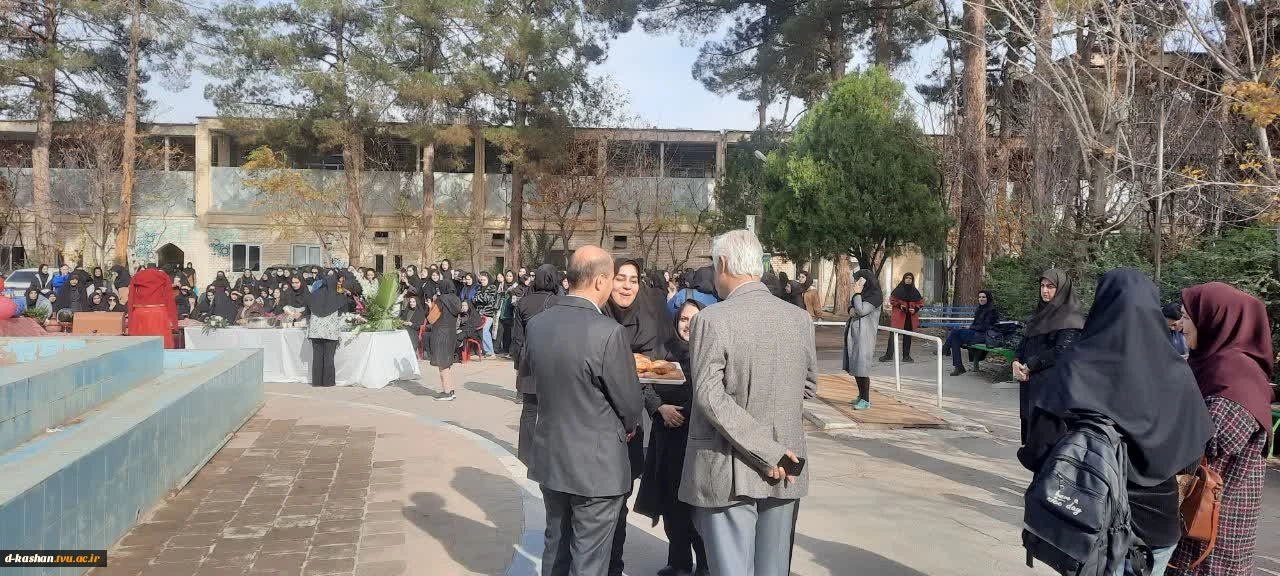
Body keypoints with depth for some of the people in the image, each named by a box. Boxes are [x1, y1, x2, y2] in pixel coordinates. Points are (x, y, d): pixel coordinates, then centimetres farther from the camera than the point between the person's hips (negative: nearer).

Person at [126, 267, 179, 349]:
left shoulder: (136, 277, 13)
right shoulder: (164, 277, 7)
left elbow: (131, 300, 7)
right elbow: (169, 299, -1)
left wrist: (131, 320, 6)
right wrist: (171, 319, -3)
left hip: (140, 315, 2)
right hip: (159, 315, -2)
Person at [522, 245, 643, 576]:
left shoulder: (538, 323, -4)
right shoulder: (608, 332, -23)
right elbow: (630, 404, -14)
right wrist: (629, 426, 8)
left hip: (550, 457, 6)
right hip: (597, 465, -6)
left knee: (556, 545, 22)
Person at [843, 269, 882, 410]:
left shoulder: (875, 296, -12)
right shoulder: (861, 294, 14)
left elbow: (861, 311, -20)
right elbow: (851, 305, 21)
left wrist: (857, 294, -13)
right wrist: (851, 309, -2)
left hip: (864, 334, -9)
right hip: (854, 332, 9)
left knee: (861, 367, -9)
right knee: (855, 367, 13)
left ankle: (866, 400, -3)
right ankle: (861, 396, 24)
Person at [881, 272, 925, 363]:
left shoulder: (915, 291, 8)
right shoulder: (898, 290, 0)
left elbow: (920, 303, 13)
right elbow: (892, 300, 4)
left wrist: (915, 309, -5)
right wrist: (899, 305, -13)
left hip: (910, 317, 3)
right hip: (898, 315, -3)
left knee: (907, 336, 8)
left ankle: (906, 356, 16)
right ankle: (889, 355, -5)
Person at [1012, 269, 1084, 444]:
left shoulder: (1070, 317, -7)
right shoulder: (1041, 313, 17)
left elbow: (1062, 351, -17)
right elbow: (1024, 343, 17)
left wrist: (1029, 366, -14)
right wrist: (1016, 362, -3)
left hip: (1053, 385, -8)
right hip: (1030, 383, 8)